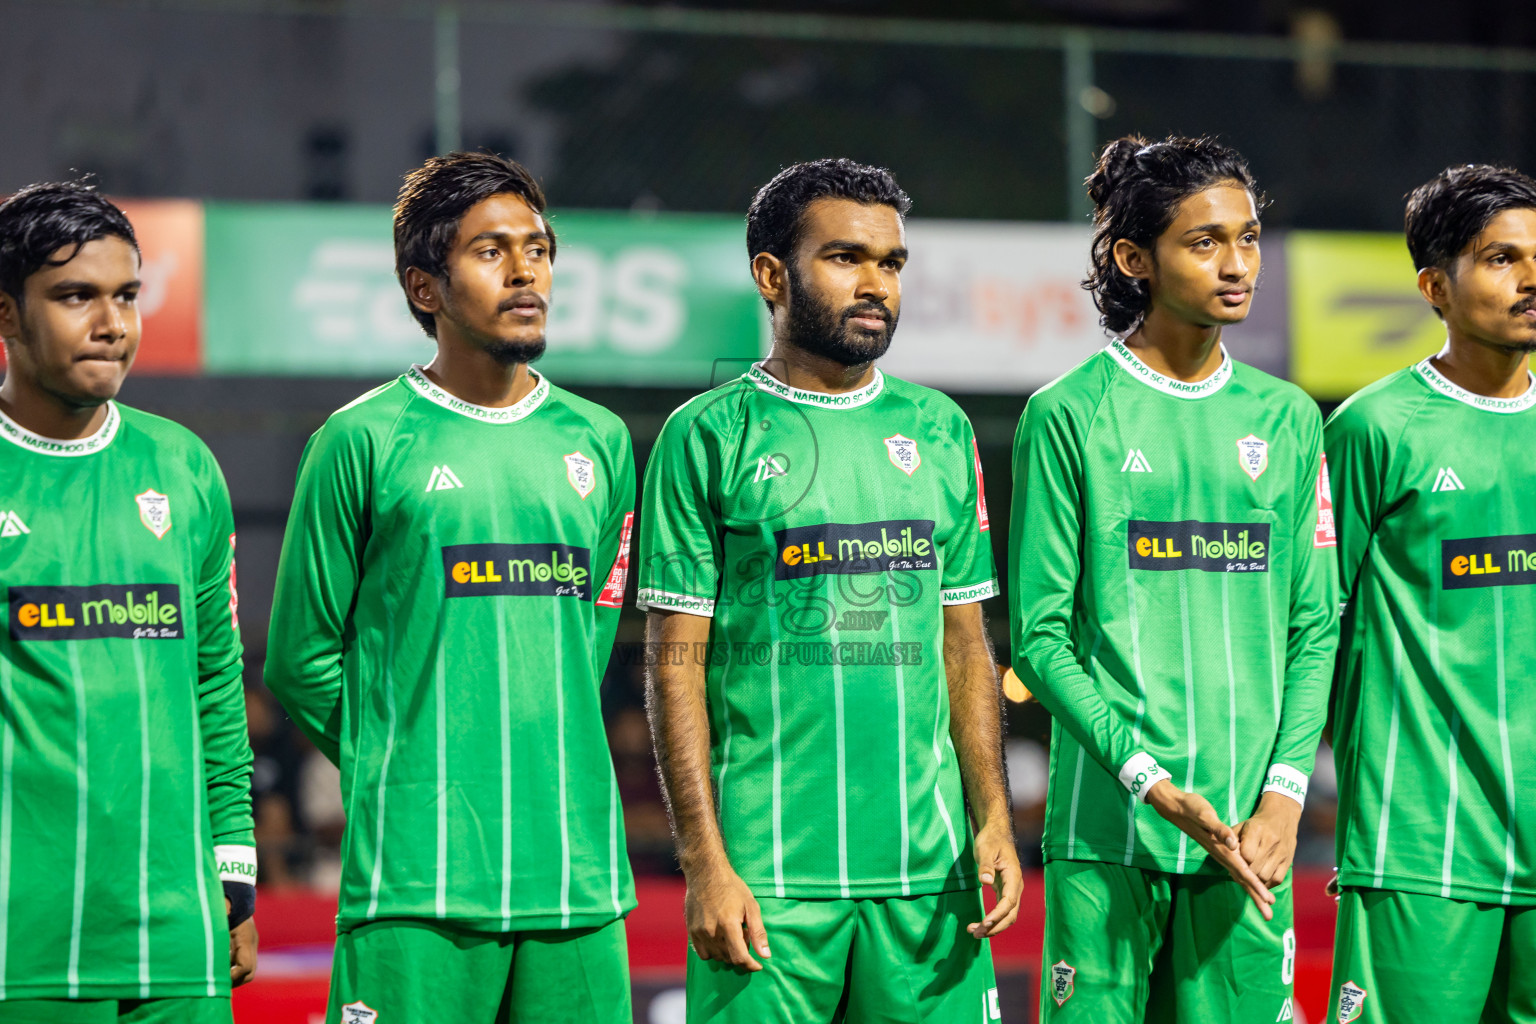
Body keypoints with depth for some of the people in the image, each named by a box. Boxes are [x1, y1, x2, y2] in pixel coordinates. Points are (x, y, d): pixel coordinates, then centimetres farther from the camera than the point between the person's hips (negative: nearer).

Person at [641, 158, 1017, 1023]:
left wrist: (993, 821, 4)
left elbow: (968, 648, 15)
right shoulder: (711, 437, -1)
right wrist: (705, 863, -10)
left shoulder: (939, 432, 13)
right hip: (767, 878, -4)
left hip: (928, 871, 4)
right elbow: (677, 669, -3)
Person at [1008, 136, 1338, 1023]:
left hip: (1251, 829, 3)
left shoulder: (1287, 419, 11)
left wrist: (1284, 792, -4)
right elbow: (1040, 634, -4)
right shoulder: (1070, 416, -1)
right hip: (1106, 827, -3)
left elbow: (1315, 628, 10)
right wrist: (1152, 784, -14)